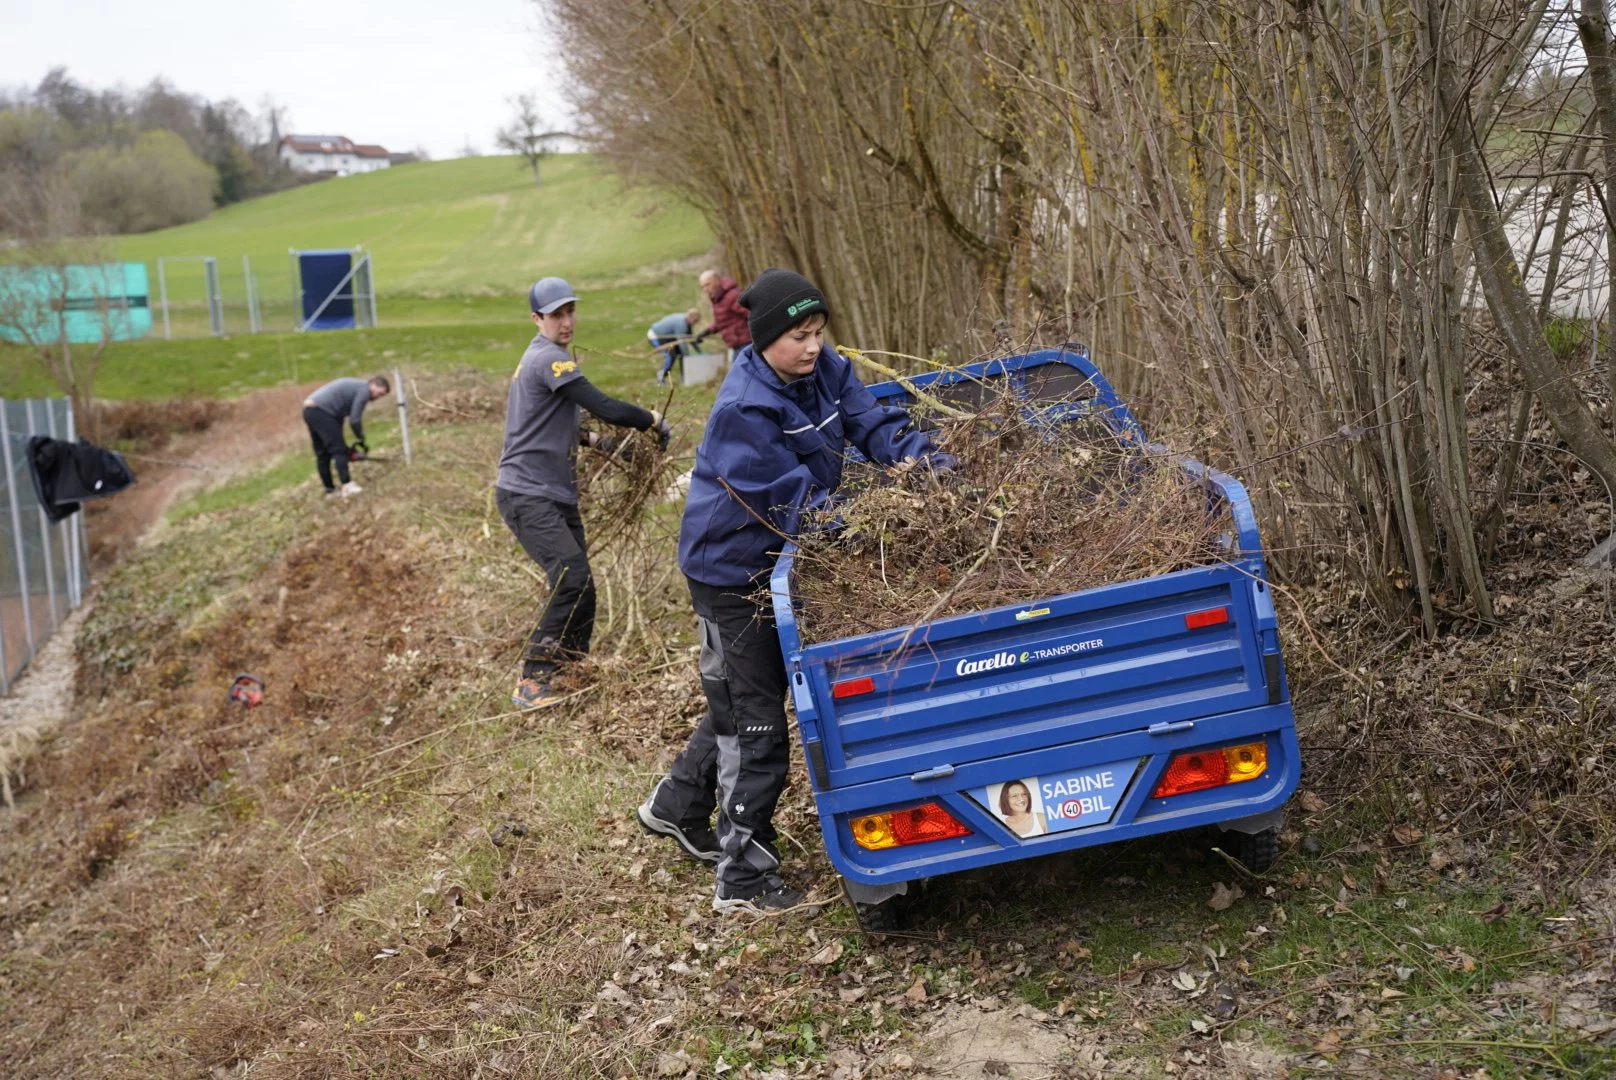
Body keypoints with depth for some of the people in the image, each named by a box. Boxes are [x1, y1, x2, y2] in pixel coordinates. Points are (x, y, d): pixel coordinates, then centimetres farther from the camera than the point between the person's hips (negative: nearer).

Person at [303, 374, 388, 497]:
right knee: (339, 450, -10)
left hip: (309, 410, 10)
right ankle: (347, 486, -16)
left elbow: (339, 415, 25)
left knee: (322, 454, 12)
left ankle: (330, 490, 17)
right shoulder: (364, 390, -5)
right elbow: (354, 420, -10)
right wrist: (361, 440, 5)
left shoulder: (354, 388, 24)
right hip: (321, 412, -10)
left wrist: (338, 440, 23)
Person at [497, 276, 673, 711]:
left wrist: (591, 439, 13)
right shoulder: (549, 359, -15)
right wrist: (655, 422, -6)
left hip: (557, 494, 10)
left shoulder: (542, 358, 18)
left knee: (578, 587, 10)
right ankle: (530, 683, -15)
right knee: (573, 579, -20)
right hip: (527, 495, -10)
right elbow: (605, 407, -21)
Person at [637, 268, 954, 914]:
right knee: (754, 719, -2)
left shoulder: (824, 370, -5)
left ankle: (676, 807, 43)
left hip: (777, 562, 8)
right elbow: (793, 500, -28)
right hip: (732, 573, -8)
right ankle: (743, 879, 9)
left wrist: (933, 464, -30)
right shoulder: (744, 409, -27)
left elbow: (873, 423, -12)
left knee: (744, 700, 22)